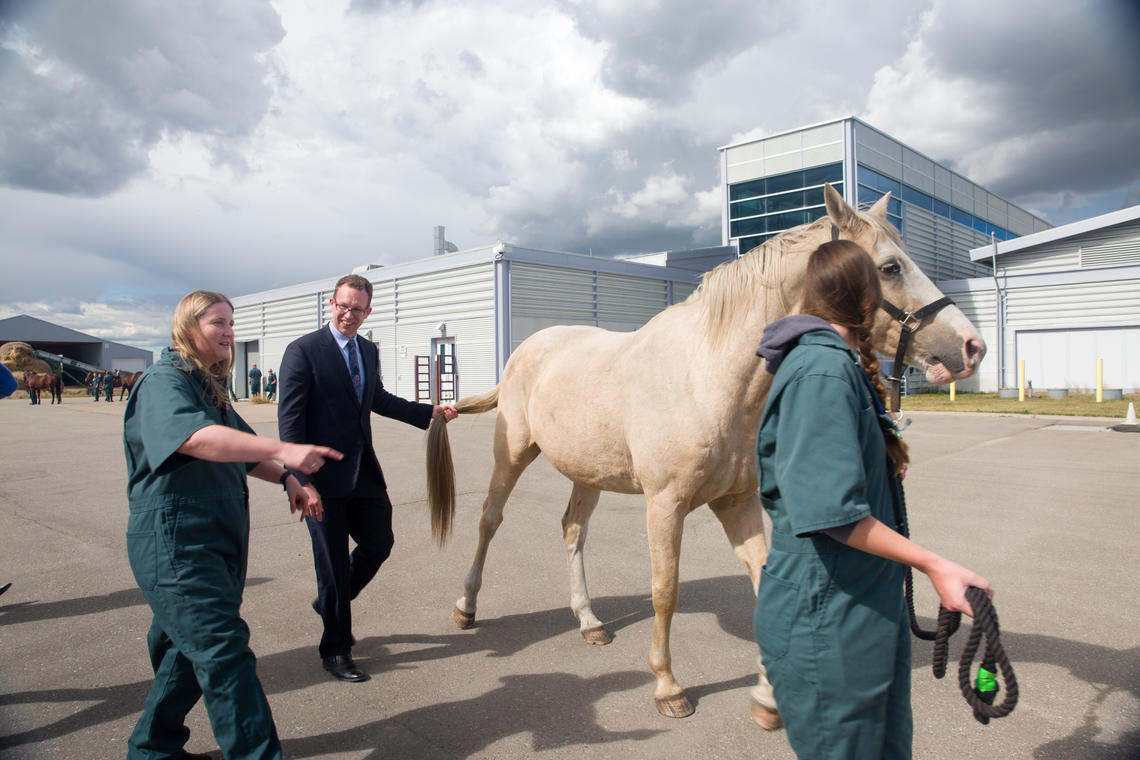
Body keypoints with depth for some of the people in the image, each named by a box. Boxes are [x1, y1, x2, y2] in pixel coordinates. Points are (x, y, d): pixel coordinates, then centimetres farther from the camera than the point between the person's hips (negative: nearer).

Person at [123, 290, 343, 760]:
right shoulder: (163, 381, -13)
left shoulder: (209, 388, 17)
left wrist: (285, 478, 3)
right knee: (225, 653, -12)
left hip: (218, 540, 9)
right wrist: (284, 451, -44)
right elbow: (195, 437, -33)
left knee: (190, 651, 18)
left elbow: (241, 451, 23)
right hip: (174, 544, -9)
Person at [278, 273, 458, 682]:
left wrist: (431, 411, 22)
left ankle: (331, 603, 40)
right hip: (324, 477, -6)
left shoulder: (369, 351, 10)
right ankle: (335, 651, 24)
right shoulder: (303, 350, -11)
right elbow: (289, 419, -14)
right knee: (333, 562, 5)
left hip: (364, 471, 7)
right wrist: (303, 480, -20)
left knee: (379, 542, 12)